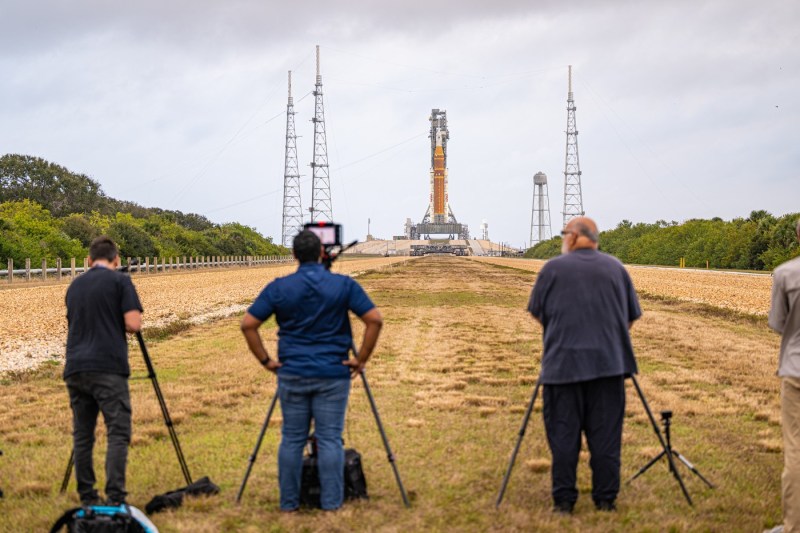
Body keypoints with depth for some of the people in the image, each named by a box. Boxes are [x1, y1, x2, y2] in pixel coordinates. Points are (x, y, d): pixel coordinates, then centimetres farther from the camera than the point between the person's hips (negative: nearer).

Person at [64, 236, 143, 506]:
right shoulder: (120, 281, 0)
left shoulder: (75, 285, 18)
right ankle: (115, 499, -15)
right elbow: (133, 323, -8)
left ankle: (87, 499, 10)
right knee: (118, 433, -6)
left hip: (75, 368, 6)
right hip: (108, 368, -5)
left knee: (82, 435, 9)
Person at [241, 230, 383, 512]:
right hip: (333, 375, -1)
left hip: (292, 375, 1)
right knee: (330, 439, 3)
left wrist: (266, 360, 1)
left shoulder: (278, 287, -2)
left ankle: (289, 502, 13)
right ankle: (331, 502, 5)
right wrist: (360, 360, -4)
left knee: (292, 439, 8)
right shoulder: (344, 285, -4)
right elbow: (374, 320, -10)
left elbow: (248, 324, -5)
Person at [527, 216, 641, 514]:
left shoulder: (553, 268, 2)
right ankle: (606, 500, 7)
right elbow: (631, 317, 14)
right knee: (605, 435, 5)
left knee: (563, 434, 2)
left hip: (563, 364, -2)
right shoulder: (616, 268, 10)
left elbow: (538, 314, 9)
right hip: (609, 363, 2)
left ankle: (564, 501, 3)